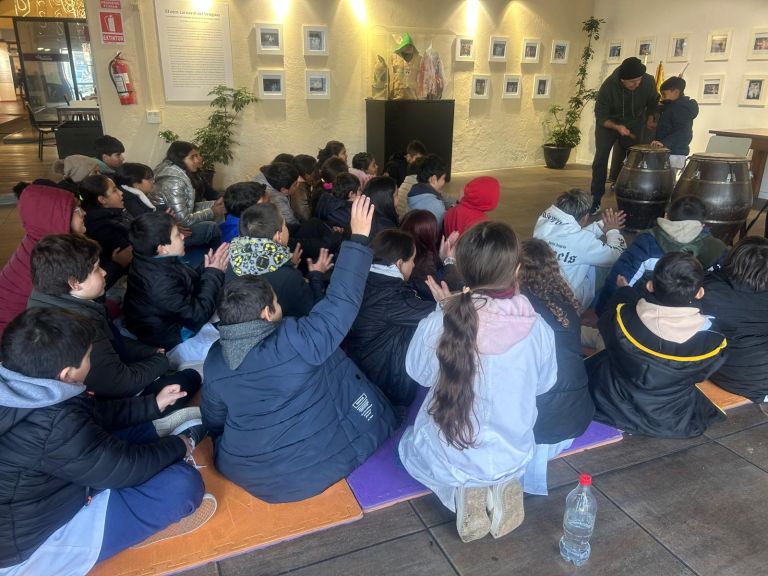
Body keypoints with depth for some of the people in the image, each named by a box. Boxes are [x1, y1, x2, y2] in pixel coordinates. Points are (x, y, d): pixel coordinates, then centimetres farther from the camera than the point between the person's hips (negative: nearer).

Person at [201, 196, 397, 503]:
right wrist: (359, 238, -17)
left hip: (247, 473, 5)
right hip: (319, 466, -5)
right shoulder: (297, 341, -28)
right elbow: (341, 300, -23)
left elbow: (213, 423, 4)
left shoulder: (214, 359, -9)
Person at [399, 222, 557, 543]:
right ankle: (501, 487, 7)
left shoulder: (436, 326, -25)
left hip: (449, 459, -2)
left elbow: (418, 373, -4)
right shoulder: (537, 328, -20)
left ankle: (461, 493, 5)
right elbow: (544, 384, 1)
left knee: (409, 443, 32)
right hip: (514, 458, 3)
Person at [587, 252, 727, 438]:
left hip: (612, 409, 0)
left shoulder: (622, 318, -28)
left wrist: (624, 291, 18)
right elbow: (701, 373, -4)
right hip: (674, 425, 0)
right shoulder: (712, 342, -29)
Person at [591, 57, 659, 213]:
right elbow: (601, 116, -22)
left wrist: (649, 119, -3)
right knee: (600, 158, -12)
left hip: (634, 124, 3)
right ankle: (596, 200, -8)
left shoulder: (648, 81, -21)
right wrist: (616, 127, -36)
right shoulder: (608, 87, -31)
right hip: (608, 124, -3)